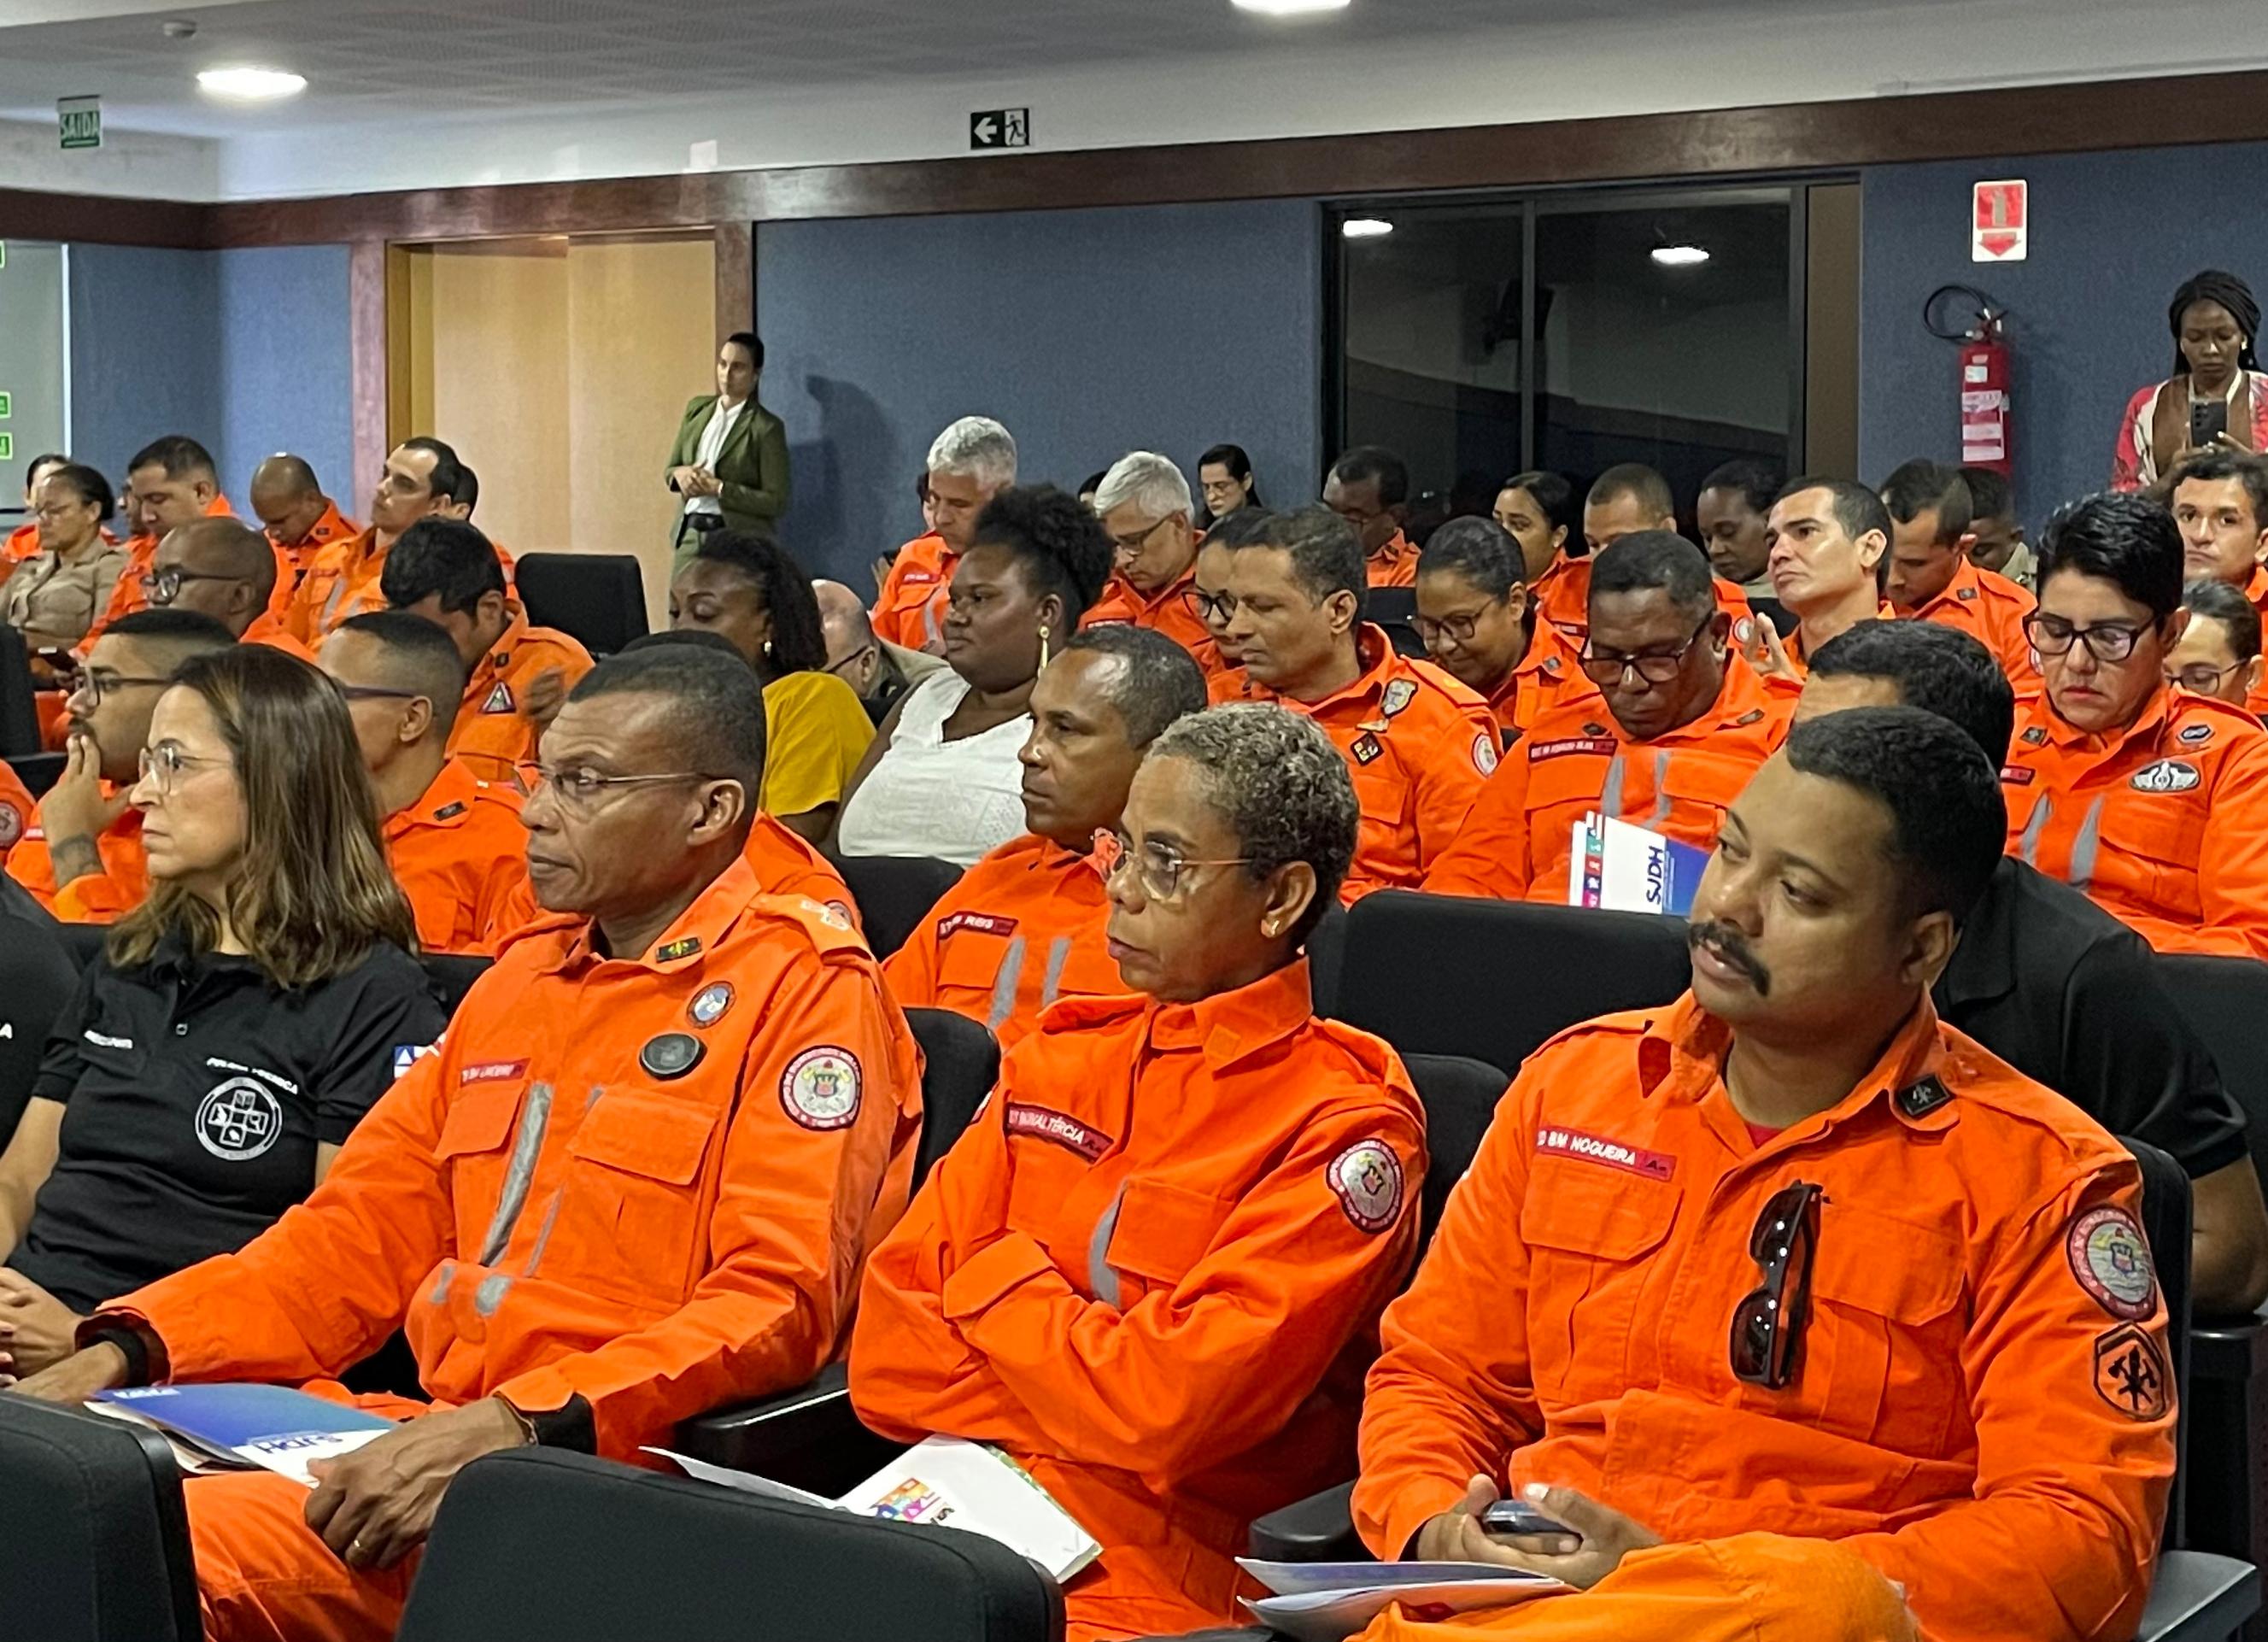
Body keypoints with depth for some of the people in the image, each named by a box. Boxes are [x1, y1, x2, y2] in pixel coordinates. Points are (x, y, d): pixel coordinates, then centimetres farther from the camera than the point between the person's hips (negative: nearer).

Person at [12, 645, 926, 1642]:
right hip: (438, 1436, 7)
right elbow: (358, 1237, 20)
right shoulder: (521, 979, 20)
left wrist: (519, 1425, -24)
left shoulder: (808, 991, -4)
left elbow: (776, 1302, -14)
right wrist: (126, 1350, 6)